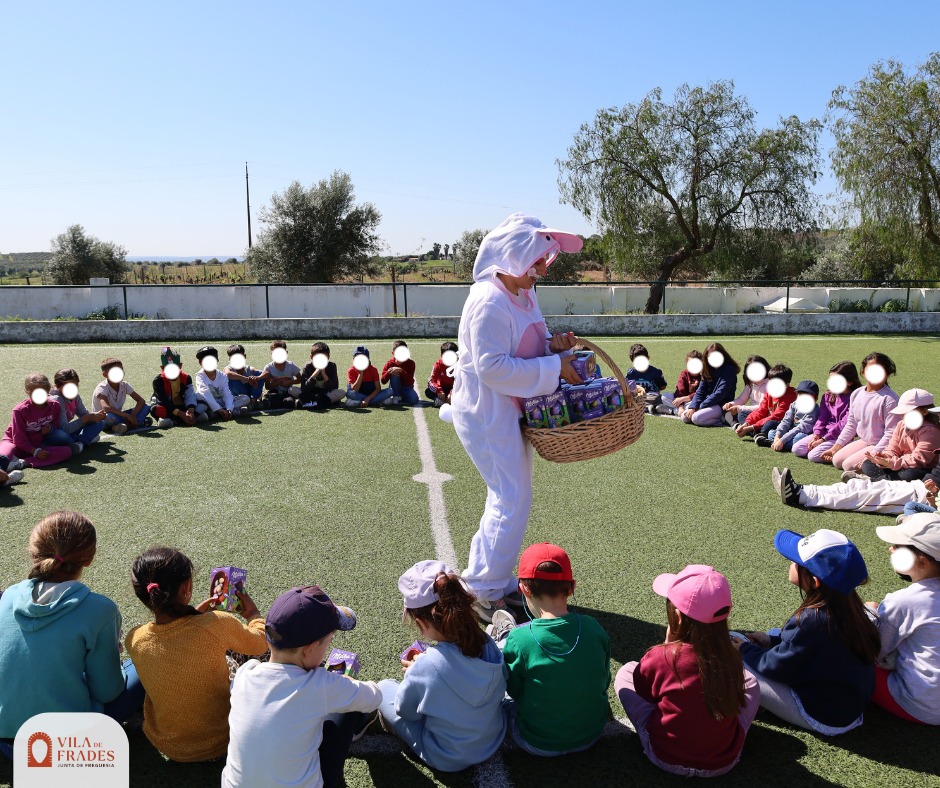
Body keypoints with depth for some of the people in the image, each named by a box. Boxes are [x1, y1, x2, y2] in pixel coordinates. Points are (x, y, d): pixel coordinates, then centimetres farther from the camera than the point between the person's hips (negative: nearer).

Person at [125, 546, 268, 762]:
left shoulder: (134, 640, -19)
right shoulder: (218, 625, -28)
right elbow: (260, 643, -5)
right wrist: (253, 613, 13)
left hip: (167, 745, 3)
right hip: (221, 741, -3)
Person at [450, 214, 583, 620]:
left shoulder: (524, 295, 9)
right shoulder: (489, 302, -22)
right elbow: (492, 367, -27)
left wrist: (553, 346, -4)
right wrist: (553, 367, -23)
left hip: (510, 411, 10)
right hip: (487, 413, -10)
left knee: (509, 497, 17)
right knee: (512, 501, -7)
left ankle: (498, 583, 32)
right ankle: (484, 592, 8)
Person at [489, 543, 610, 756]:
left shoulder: (519, 640, -26)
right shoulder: (593, 628, -16)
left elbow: (515, 692, -9)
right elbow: (604, 682, -1)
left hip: (538, 745, -4)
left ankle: (504, 639, 45)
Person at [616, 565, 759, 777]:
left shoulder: (660, 657, -20)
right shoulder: (731, 657, -11)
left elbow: (643, 694, 1)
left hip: (667, 758, -3)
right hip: (724, 760, 3)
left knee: (626, 672, 11)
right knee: (748, 680, 22)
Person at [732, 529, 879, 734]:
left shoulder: (810, 621, -34)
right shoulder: (847, 605, -8)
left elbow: (777, 667, -20)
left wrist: (745, 651, -2)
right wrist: (771, 640, 7)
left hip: (826, 719, -9)